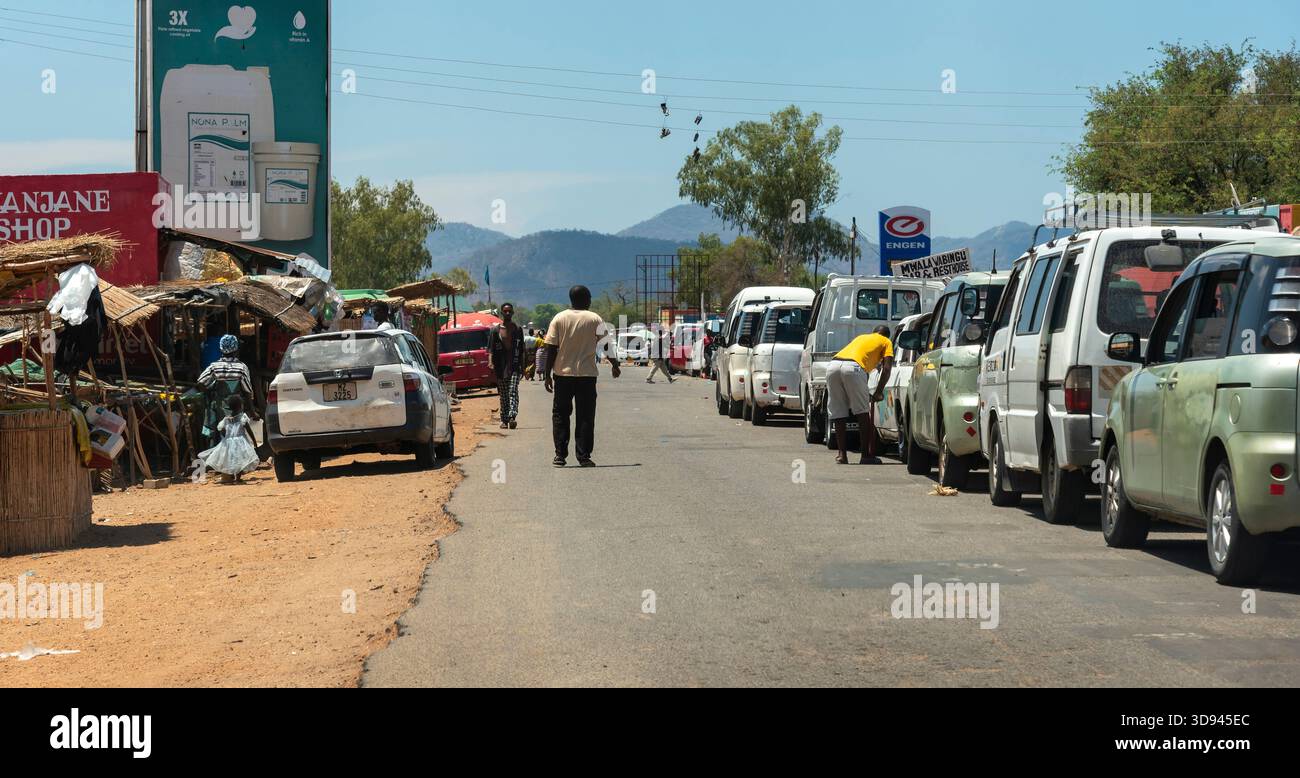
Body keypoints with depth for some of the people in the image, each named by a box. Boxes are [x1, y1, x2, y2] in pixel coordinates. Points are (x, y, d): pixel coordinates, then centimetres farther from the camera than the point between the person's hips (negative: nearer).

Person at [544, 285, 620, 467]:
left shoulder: (559, 318, 0)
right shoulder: (595, 319, -2)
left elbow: (551, 348, -3)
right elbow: (606, 345, 0)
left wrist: (547, 374, 1)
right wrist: (615, 365, 14)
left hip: (562, 374, 1)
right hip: (587, 374, -1)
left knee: (560, 414, 10)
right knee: (585, 416, 4)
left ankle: (560, 455, 4)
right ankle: (584, 457, 0)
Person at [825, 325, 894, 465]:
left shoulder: (861, 337, 41)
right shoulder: (886, 342, 24)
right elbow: (887, 369, 9)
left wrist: (865, 392, 45)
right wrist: (879, 392, 16)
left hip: (833, 365, 5)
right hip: (852, 367, -5)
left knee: (838, 415, 11)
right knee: (863, 413, 6)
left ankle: (842, 455, 9)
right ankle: (866, 455, 6)